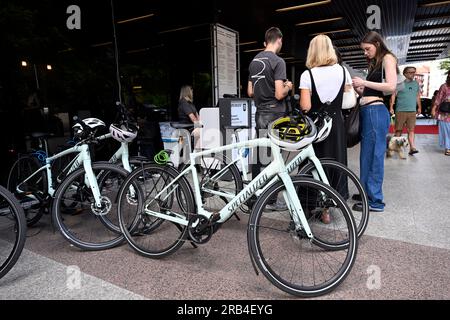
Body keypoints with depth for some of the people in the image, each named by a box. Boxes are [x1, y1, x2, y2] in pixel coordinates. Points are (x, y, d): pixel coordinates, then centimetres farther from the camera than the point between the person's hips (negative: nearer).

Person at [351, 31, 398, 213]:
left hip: (376, 112, -8)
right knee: (367, 155, 11)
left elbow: (391, 87, -13)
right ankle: (367, 192, 22)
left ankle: (375, 201, 0)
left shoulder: (387, 58, 2)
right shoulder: (374, 64, 24)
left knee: (374, 155, -7)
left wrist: (364, 82, -10)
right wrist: (357, 87, 2)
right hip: (366, 111, 8)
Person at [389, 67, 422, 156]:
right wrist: (391, 107, -11)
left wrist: (419, 107, 20)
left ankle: (412, 148, -8)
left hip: (412, 111, 3)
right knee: (398, 130, 2)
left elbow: (418, 96, 21)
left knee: (411, 130, -3)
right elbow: (393, 96, -3)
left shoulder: (416, 84, 14)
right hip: (400, 110, -3)